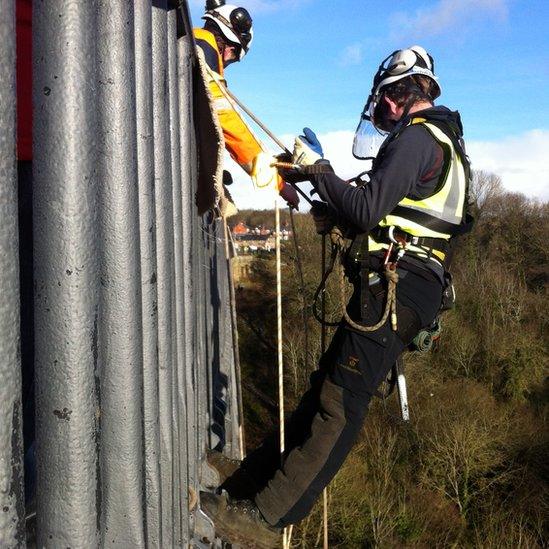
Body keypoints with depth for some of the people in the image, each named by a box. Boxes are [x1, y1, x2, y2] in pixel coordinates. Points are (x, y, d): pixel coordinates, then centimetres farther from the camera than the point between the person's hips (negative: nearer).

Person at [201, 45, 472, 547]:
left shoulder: (415, 137, -8)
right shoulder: (444, 141, 24)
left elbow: (368, 209, -18)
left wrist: (318, 169, -5)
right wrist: (338, 215, 18)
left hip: (393, 289, -10)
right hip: (414, 286, 10)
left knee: (340, 403, -10)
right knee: (325, 389, 9)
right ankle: (247, 489, 17)